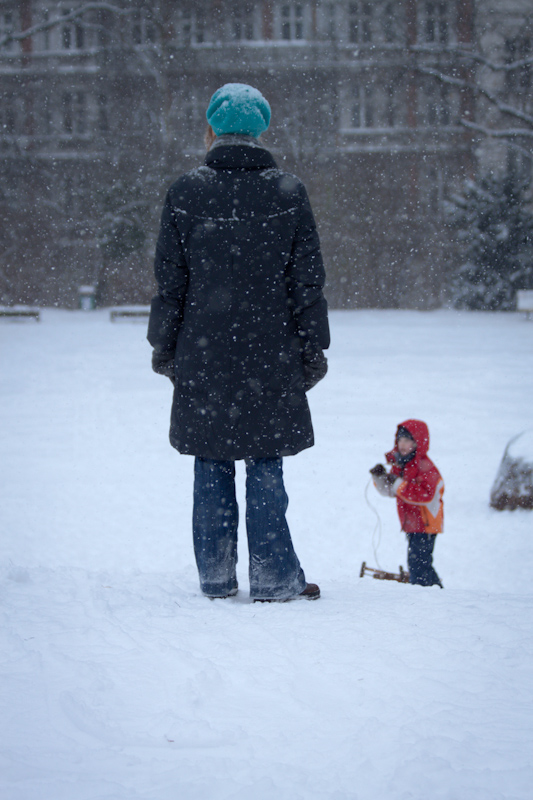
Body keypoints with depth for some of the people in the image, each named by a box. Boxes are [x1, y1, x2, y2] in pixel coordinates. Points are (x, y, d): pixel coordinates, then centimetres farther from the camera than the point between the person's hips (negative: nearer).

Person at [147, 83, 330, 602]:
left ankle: (216, 576, 13)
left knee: (212, 468, 9)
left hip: (203, 355, 1)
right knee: (265, 469, 4)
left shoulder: (186, 194, -3)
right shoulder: (288, 194, -3)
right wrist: (312, 348, 8)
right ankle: (273, 576, 6)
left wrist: (164, 346, 11)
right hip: (270, 357, 0)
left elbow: (170, 280, 1)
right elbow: (307, 281, 0)